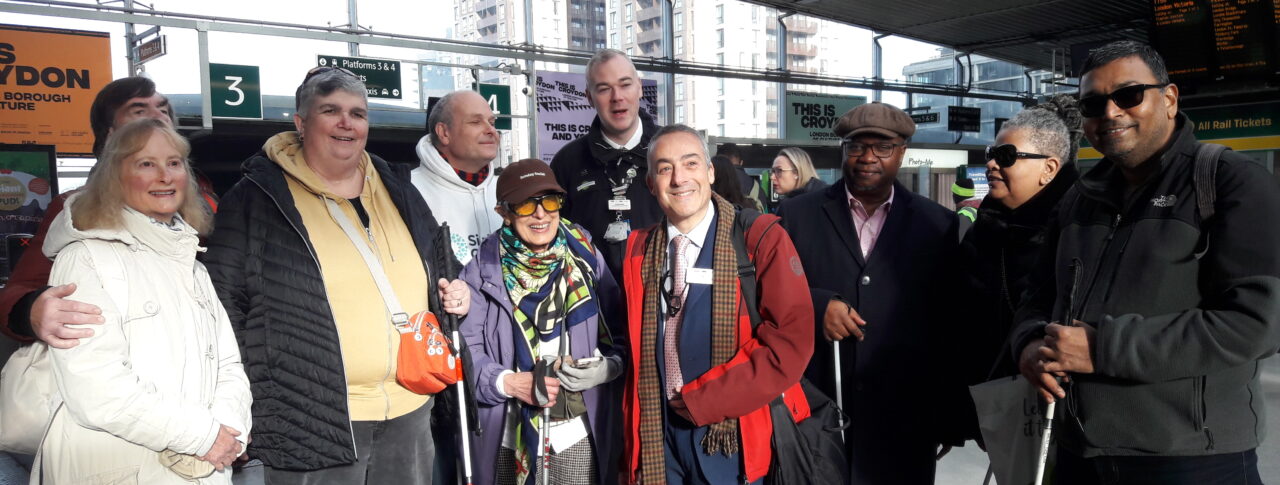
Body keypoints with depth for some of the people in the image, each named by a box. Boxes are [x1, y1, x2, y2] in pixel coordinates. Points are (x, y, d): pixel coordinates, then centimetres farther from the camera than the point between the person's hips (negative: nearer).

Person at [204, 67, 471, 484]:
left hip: (410, 410, 5)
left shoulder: (397, 190, 10)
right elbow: (223, 303, -4)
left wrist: (453, 292, 3)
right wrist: (239, 410, -6)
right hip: (314, 423, -5)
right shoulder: (258, 198, -5)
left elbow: (441, 267, 24)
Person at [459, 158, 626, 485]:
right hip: (510, 438, -1)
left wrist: (608, 367, -14)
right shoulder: (483, 270, -4)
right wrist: (508, 382, -20)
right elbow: (465, 350, -6)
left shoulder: (585, 260, 1)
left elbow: (621, 334, 5)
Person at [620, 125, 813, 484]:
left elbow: (792, 341, -15)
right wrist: (632, 449, 4)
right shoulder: (639, 250, 4)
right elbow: (638, 351, 10)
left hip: (732, 437, -3)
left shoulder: (761, 239, -9)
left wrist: (703, 400, -15)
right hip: (659, 435, 4)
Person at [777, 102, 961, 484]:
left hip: (903, 421, 0)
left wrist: (950, 414, 6)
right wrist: (816, 304, -16)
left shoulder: (938, 225, 5)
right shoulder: (797, 215, 4)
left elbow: (952, 322, 6)